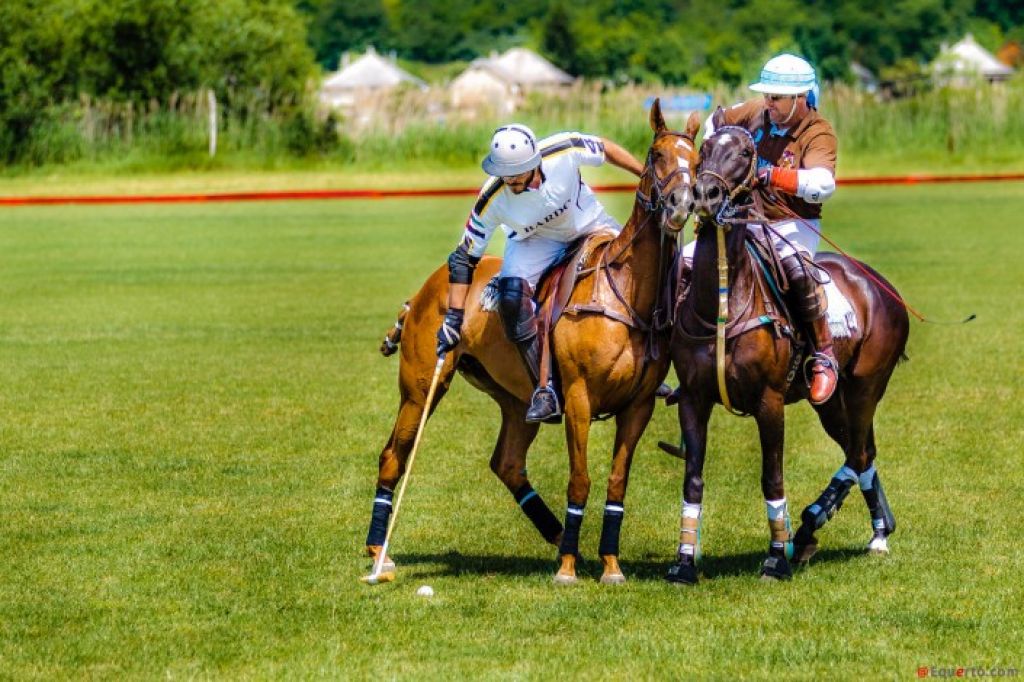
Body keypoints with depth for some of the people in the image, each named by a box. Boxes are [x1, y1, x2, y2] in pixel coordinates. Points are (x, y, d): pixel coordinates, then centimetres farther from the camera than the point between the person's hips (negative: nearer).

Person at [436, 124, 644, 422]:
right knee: (511, 296, -28)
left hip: (589, 223, 2)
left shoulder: (564, 150, -33)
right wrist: (453, 318, -23)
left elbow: (606, 149, -10)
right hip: (535, 241, -2)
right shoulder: (493, 199, -31)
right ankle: (545, 390, -21)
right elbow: (463, 258, -21)